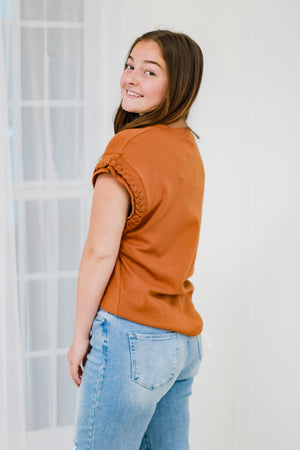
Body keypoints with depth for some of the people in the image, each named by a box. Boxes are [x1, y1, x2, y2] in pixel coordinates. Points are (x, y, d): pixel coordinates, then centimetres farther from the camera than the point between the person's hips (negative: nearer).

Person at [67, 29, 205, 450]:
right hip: (184, 339, 9)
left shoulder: (129, 147, -13)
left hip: (131, 334, -9)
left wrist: (80, 336, -6)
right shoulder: (189, 149, 12)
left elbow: (100, 252, -14)